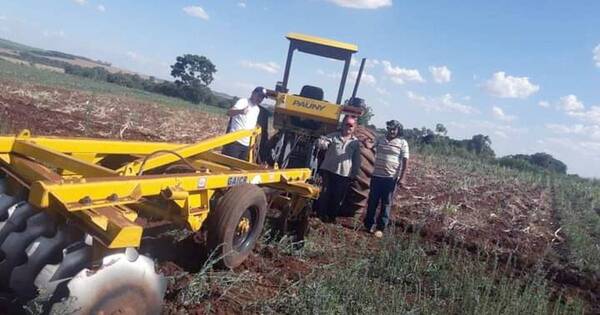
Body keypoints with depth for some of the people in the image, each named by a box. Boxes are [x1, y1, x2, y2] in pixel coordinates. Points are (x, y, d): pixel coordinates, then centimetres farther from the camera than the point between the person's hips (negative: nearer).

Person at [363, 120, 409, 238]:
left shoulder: (402, 143, -3)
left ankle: (380, 228, 13)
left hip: (391, 178, -3)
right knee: (372, 201, 8)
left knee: (386, 204, 5)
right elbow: (373, 152, 22)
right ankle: (368, 224, 21)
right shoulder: (380, 139, 7)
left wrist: (402, 178, -11)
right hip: (376, 176, 3)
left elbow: (405, 161, -5)